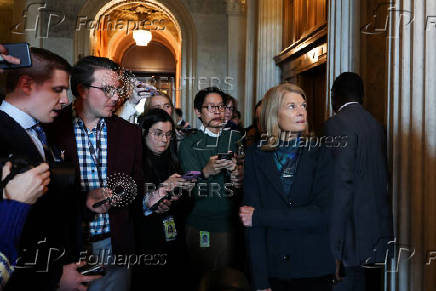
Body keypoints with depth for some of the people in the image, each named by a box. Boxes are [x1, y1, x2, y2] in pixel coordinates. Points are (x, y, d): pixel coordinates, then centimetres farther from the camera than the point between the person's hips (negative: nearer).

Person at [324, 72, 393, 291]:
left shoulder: (336, 124, -13)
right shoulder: (375, 124, 11)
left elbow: (342, 184, -20)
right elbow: (382, 178, 12)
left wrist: (336, 245, -18)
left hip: (354, 232, -8)